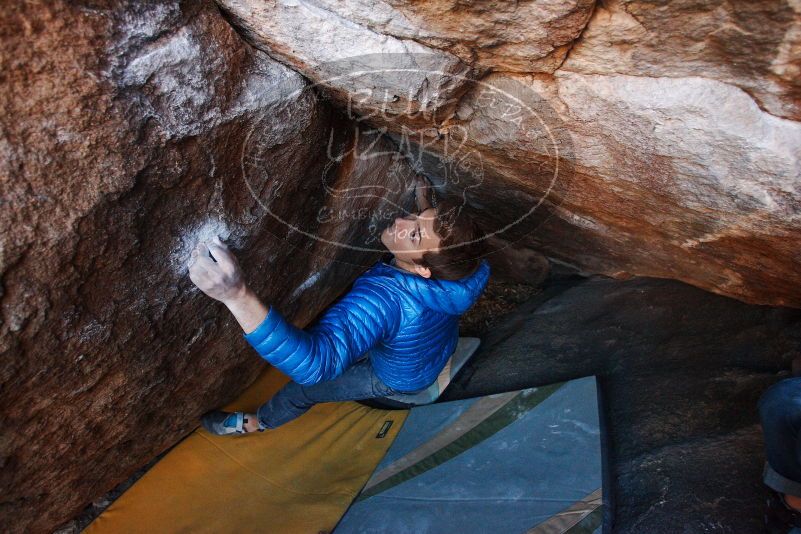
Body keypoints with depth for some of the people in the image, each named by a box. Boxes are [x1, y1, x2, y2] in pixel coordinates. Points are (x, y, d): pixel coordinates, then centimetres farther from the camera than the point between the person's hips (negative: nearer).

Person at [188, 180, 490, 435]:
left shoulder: (385, 298, -51)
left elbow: (314, 363, -63)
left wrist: (238, 295, -73)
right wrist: (424, 202, -5)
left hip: (401, 379, -5)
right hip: (437, 353, 6)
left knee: (305, 387, 13)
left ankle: (258, 422, 43)